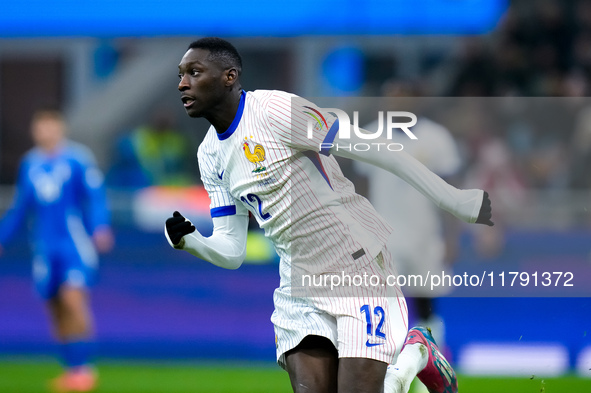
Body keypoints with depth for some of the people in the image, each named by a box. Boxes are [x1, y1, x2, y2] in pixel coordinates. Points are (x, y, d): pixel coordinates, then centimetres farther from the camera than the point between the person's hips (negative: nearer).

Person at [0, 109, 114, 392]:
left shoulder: (77, 159, -5)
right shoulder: (30, 164, 12)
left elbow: (95, 196, -7)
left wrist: (100, 228, -21)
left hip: (75, 243, -5)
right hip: (45, 248, 5)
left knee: (73, 299, -18)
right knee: (56, 310, 4)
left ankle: (83, 367, -14)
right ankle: (72, 369, 13)